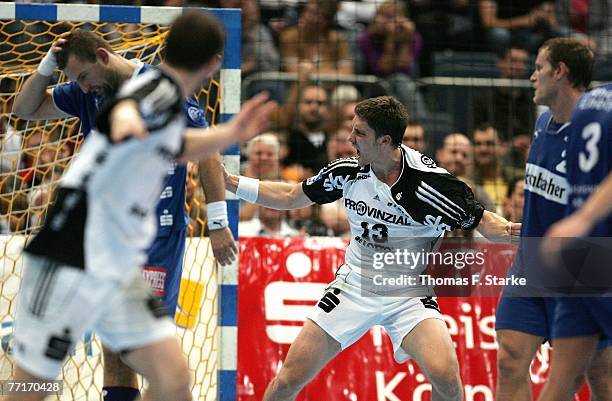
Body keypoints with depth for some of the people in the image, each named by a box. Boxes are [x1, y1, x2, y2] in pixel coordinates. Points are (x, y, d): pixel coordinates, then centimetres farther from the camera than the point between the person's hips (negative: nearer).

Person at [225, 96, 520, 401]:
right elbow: (291, 197, 8)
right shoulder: (348, 172, -7)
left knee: (445, 376, -28)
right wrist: (230, 182, 5)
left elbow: (480, 221, -9)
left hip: (408, 296, -3)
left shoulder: (431, 183, -20)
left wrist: (508, 230, -31)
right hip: (353, 286, 3)